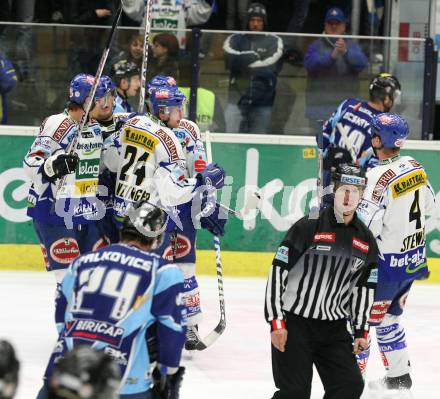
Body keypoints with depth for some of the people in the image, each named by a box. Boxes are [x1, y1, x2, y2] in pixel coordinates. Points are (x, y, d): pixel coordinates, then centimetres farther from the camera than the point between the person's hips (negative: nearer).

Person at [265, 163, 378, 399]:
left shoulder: (366, 240, 7)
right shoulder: (308, 228, -10)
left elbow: (365, 288, 14)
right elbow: (277, 273, -10)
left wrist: (361, 331, 7)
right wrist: (276, 322, -14)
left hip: (334, 328, 5)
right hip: (292, 323, -5)